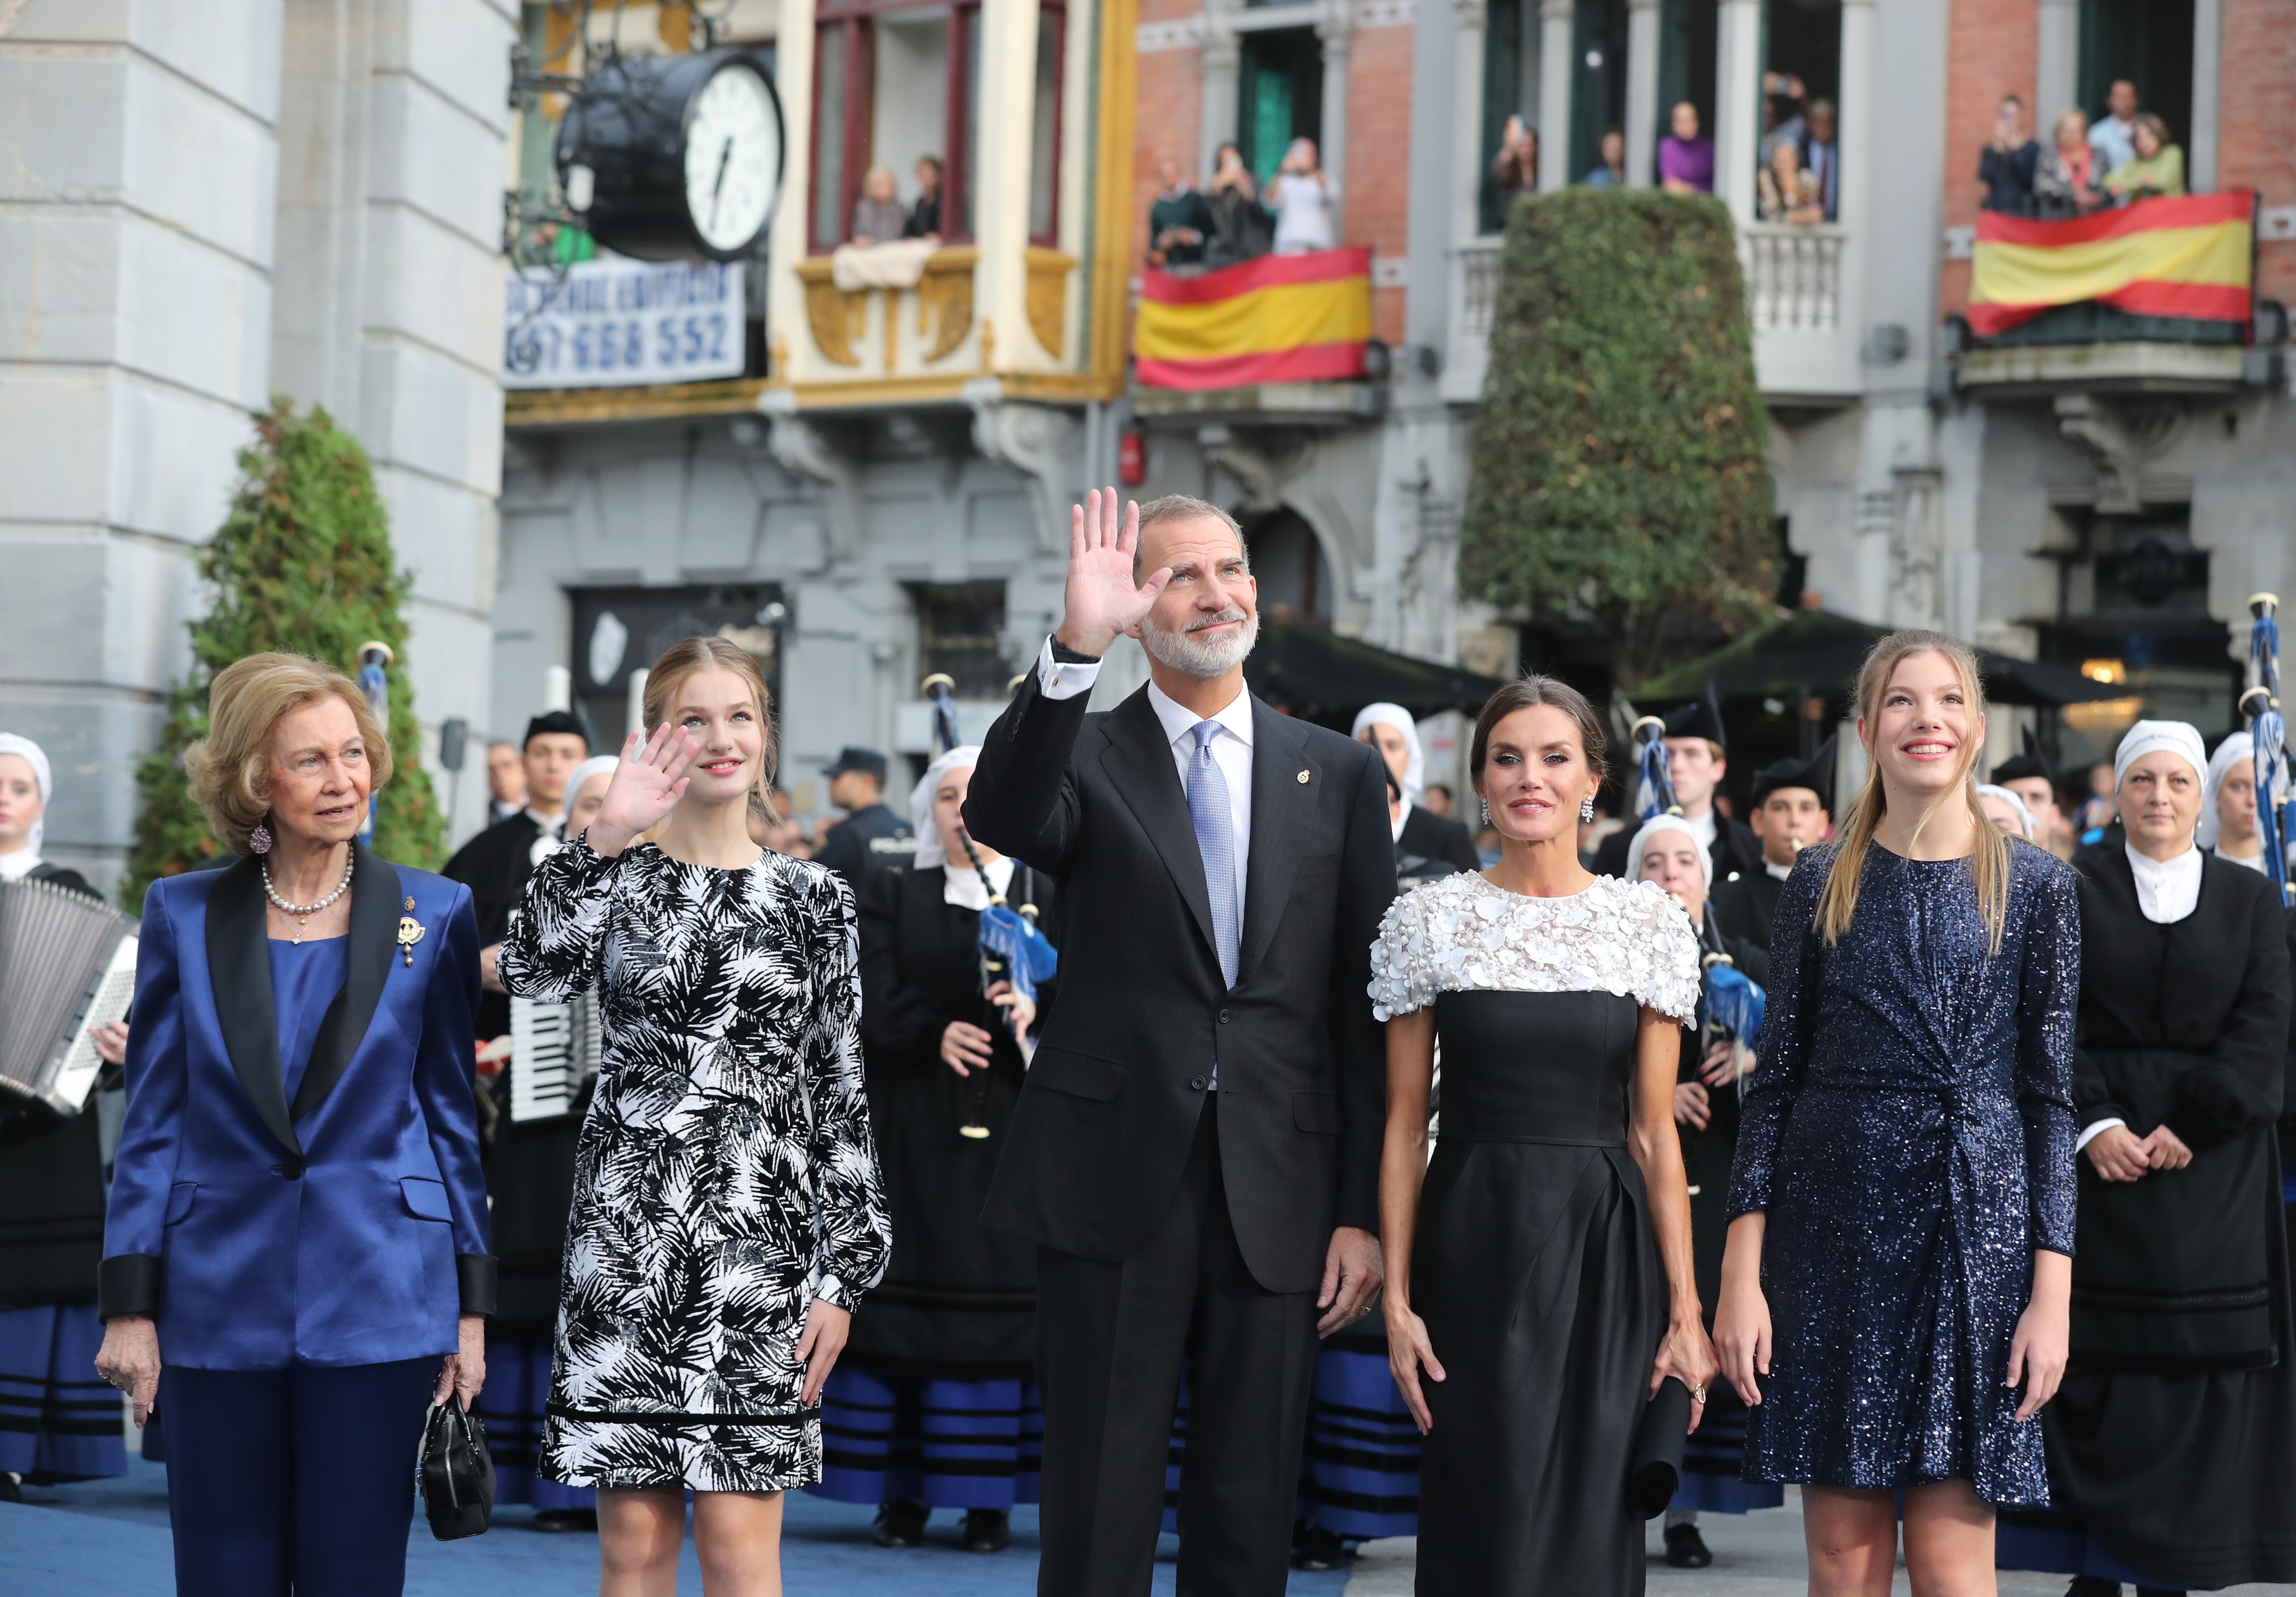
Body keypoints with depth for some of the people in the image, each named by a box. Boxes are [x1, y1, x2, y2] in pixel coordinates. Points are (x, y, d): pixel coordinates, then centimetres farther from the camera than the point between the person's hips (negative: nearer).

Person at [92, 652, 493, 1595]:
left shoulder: (432, 915, 2)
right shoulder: (184, 915, 3)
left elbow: (453, 1115, 5)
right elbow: (152, 1121, 4)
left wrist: (470, 1304, 2)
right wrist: (129, 1305, -1)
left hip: (379, 1299, -1)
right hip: (222, 1296, 1)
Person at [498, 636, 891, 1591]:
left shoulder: (812, 900, 7)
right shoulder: (610, 874, 7)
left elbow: (840, 1096, 6)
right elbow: (535, 975, -15)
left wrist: (843, 1276, 2)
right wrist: (607, 838, -20)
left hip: (757, 1233, 0)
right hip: (625, 1226, 0)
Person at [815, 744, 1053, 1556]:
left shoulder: (1047, 895, 10)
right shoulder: (892, 894, 12)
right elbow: (875, 995, 0)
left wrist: (1037, 1004, -22)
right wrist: (935, 1033, -18)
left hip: (1011, 1124, -1)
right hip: (912, 1129, 1)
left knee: (1002, 1299, -3)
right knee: (906, 1293, -1)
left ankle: (989, 1496, 2)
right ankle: (901, 1492, 4)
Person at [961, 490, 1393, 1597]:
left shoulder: (1340, 775, 10)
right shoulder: (1086, 757, 4)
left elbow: (1367, 1012, 8)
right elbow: (1001, 820, -21)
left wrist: (1364, 1212, 3)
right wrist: (1076, 646, -32)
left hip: (1278, 1193, 2)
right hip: (1114, 1185, -2)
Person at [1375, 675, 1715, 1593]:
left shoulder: (1651, 923, 2)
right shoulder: (1427, 920, 1)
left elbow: (1654, 1131, 3)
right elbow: (1405, 1122, 2)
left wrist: (1685, 1308, -2)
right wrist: (1397, 1297, -4)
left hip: (1605, 1249, 1)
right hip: (1472, 1246, 0)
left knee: (1590, 1519, 3)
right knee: (1484, 1520, 2)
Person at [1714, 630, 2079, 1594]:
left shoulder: (2035, 887, 3)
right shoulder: (1822, 883, 6)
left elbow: (2050, 1095, 2)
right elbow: (1775, 1078, 5)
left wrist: (2052, 1289, -5)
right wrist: (1741, 1271, -3)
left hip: (1976, 1224, -1)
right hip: (1835, 1221, 1)